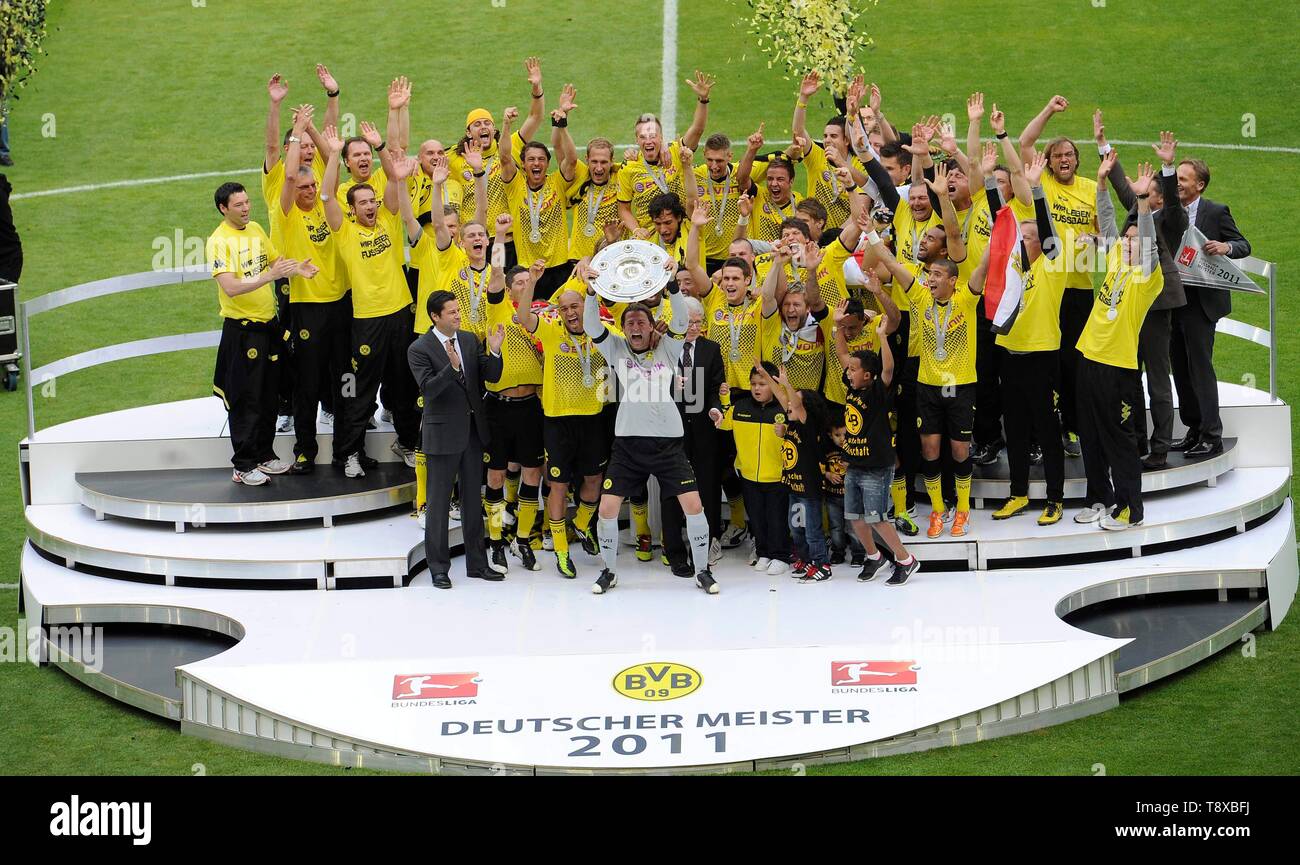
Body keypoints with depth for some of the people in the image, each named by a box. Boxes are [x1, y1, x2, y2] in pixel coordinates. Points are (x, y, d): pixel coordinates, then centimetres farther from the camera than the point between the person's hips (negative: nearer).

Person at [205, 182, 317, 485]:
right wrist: (270, 276, -30)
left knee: (268, 396, 14)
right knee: (245, 400, -2)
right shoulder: (219, 241, -16)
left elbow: (275, 258, 21)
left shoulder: (255, 229, 7)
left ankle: (265, 455, 26)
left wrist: (295, 268, 0)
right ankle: (243, 466, 4)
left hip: (268, 323, 7)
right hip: (241, 328, -7)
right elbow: (230, 287, -25)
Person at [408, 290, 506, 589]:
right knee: (439, 503, 1)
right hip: (443, 433, -5)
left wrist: (494, 352, -17)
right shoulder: (419, 349, -10)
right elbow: (428, 388, -20)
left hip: (472, 430, 6)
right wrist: (452, 367, -34)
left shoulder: (470, 340, 6)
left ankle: (477, 563, 22)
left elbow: (491, 376, 2)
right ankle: (438, 568, 9)